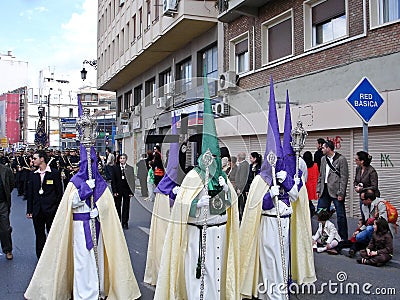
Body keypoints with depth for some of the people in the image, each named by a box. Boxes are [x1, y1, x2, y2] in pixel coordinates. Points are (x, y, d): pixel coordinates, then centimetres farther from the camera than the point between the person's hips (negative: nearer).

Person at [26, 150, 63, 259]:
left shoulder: (54, 173, -4)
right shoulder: (33, 174, 8)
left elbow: (59, 192, -3)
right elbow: (30, 193, 10)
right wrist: (29, 210, 5)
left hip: (51, 210, -4)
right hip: (37, 210, 4)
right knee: (39, 235, 11)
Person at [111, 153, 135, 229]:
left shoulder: (130, 168, 2)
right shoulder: (115, 168, 4)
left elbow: (132, 181, 2)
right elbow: (113, 180, 3)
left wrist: (131, 192, -5)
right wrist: (114, 191, -5)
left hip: (126, 190, 0)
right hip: (118, 190, 1)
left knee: (126, 207, 4)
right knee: (117, 207, 6)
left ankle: (125, 223, 13)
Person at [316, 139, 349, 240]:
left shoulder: (341, 159, -7)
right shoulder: (323, 159, 13)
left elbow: (344, 177, -10)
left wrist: (341, 193, -15)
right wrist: (318, 189, 10)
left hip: (336, 191, -7)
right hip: (325, 190, 7)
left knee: (341, 215, 1)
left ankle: (343, 238, 11)